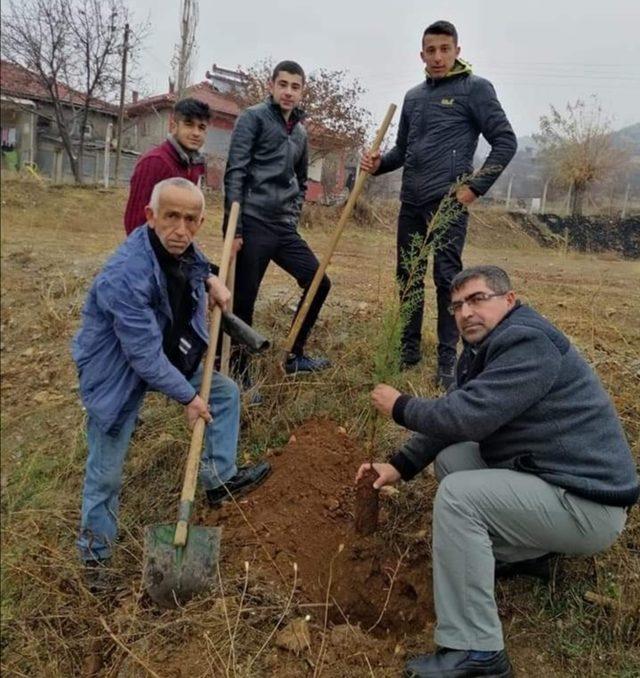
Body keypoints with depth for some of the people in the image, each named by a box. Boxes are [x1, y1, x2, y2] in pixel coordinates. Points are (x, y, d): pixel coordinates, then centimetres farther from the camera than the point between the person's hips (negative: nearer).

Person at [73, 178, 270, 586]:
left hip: (169, 355, 8)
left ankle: (219, 480, 24)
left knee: (225, 392, 11)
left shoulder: (183, 250, -11)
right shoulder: (126, 275, -36)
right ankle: (95, 555, 21)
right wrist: (187, 397, -21)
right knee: (107, 472, -1)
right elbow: (144, 354, -31)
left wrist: (211, 279, -2)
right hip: (116, 373, -8)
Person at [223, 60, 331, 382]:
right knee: (242, 303, -3)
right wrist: (233, 228, -17)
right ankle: (239, 375, 12)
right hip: (253, 225, -7)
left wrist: (293, 215, 14)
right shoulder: (253, 117, -2)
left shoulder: (300, 131, 18)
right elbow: (235, 173, -10)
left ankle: (295, 357, 22)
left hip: (285, 229, 7)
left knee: (319, 284, 7)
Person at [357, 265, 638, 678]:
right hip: (549, 478, 10)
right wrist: (400, 466, 1)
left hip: (588, 505, -10)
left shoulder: (527, 342, -21)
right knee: (450, 457, 11)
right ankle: (525, 551, 14)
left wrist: (400, 407, -11)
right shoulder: (484, 350, 11)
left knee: (458, 495, -23)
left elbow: (467, 416, -28)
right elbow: (454, 417, 13)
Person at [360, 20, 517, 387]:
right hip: (411, 202, 7)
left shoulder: (475, 88, -2)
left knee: (447, 280, -6)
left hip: (448, 202, -6)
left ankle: (448, 360, 3)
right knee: (408, 278, 10)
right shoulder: (413, 96, 16)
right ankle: (409, 348, 23)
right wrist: (379, 164, 2)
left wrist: (475, 187, -13)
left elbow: (506, 141, -5)